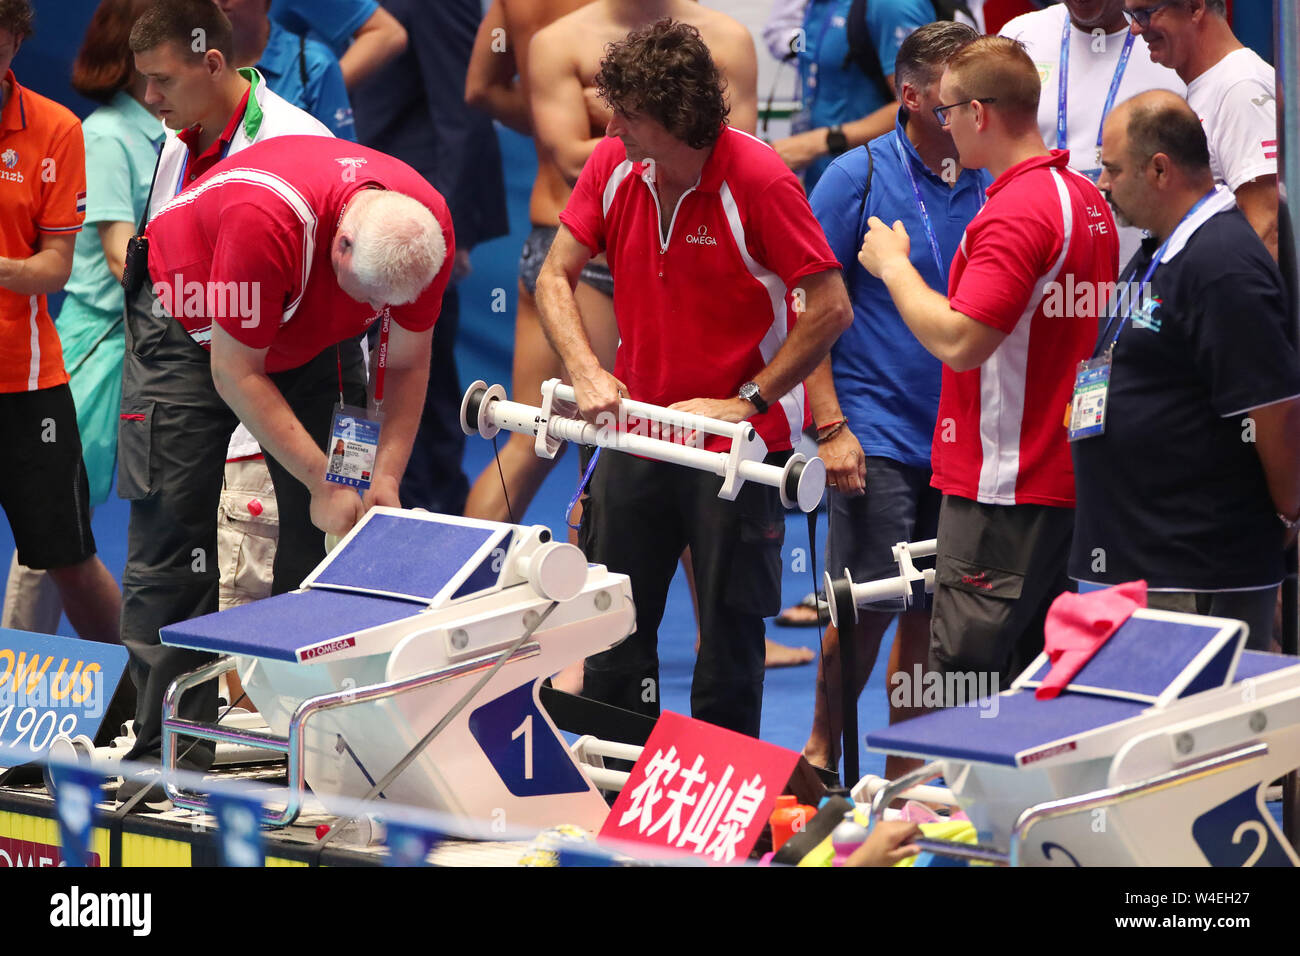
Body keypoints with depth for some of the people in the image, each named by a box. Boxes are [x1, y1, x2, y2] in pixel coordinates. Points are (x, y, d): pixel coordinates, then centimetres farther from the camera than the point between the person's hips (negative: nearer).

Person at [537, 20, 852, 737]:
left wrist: (747, 402, -18)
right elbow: (555, 277, 4)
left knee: (729, 634, 1)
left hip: (738, 442, -5)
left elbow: (830, 308, -16)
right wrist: (586, 371, -12)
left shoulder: (759, 181, -17)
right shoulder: (612, 166, -2)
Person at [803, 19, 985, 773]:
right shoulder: (861, 175, -4)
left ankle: (905, 776, 17)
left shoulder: (994, 186, 6)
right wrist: (830, 426, -9)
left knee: (931, 613, 7)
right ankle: (821, 758, 12)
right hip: (879, 433, -4)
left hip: (966, 439, 4)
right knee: (867, 605, -6)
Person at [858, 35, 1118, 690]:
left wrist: (893, 266, -10)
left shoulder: (1016, 211, -19)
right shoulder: (1084, 198, 13)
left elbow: (959, 342, -25)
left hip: (1002, 491, -10)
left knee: (961, 696, -8)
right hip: (1064, 481, 10)